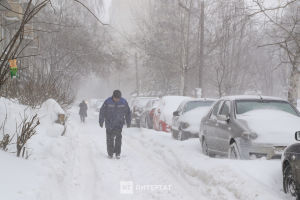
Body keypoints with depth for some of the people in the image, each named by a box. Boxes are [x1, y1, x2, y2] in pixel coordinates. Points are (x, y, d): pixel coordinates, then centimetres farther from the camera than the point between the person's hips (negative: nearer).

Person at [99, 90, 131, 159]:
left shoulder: (124, 102, -5)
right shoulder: (107, 102, -11)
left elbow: (128, 113, 8)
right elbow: (102, 112, -3)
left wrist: (128, 122, 12)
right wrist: (101, 122, -1)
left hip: (119, 124, 0)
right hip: (109, 124, 0)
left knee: (118, 137, -13)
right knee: (110, 139, 3)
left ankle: (117, 153, -7)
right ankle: (110, 153, 18)